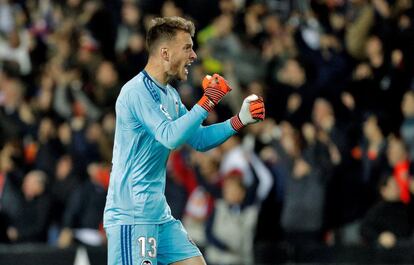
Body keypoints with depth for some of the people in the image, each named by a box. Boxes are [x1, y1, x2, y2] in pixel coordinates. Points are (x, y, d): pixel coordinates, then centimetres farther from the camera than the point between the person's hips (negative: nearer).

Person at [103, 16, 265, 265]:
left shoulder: (170, 95, 15)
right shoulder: (137, 91, -15)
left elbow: (199, 139, 20)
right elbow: (170, 136, -26)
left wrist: (240, 120, 9)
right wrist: (207, 102, -22)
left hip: (160, 215, 10)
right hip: (131, 215, -10)